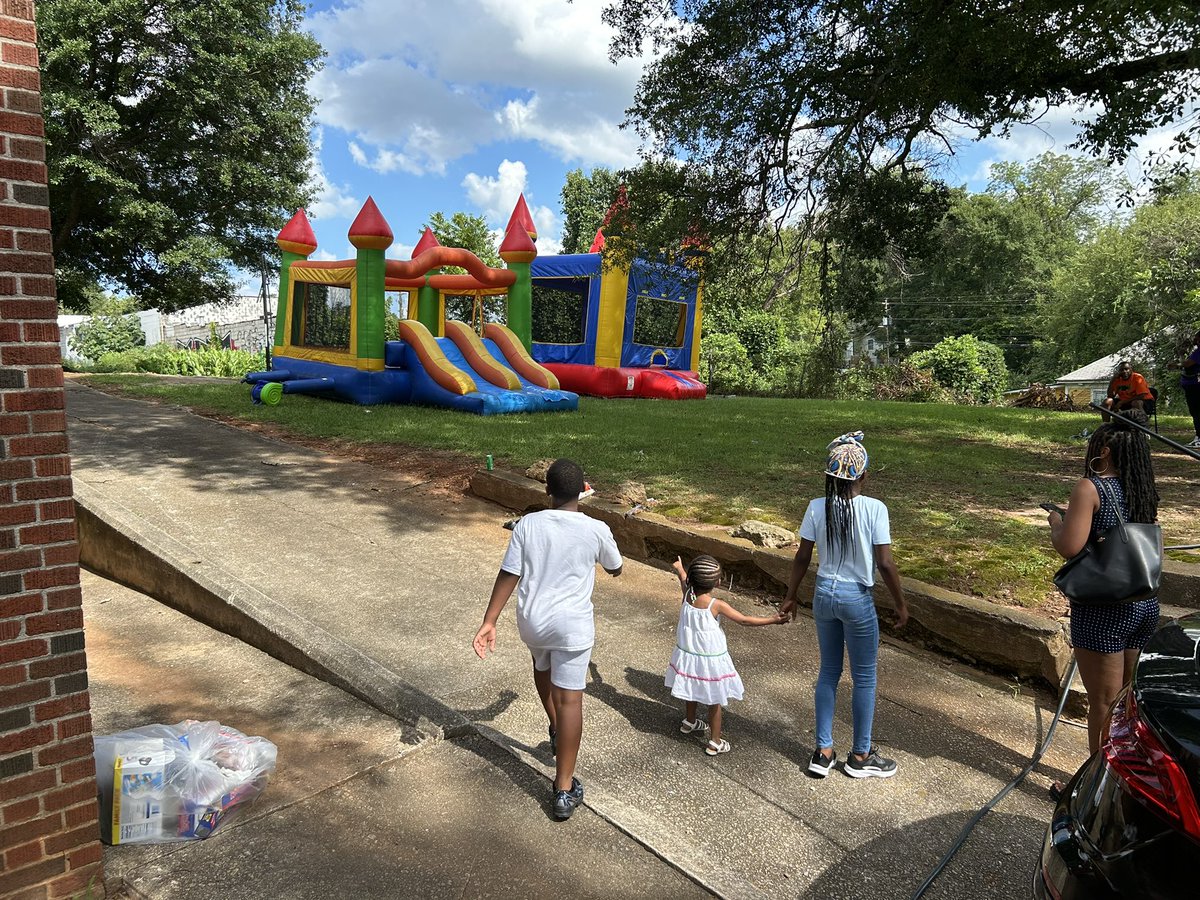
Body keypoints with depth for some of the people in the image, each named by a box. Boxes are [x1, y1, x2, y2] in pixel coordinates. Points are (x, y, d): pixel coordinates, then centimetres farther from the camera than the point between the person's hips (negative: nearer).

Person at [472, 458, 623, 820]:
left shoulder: (527, 525, -7)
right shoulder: (596, 530, -10)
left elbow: (508, 576, -8)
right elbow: (616, 568, 9)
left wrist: (488, 622, -4)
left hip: (532, 620, 3)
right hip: (573, 624, -3)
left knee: (542, 667, 33)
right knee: (570, 699, 2)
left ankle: (556, 731, 50)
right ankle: (564, 791, 6)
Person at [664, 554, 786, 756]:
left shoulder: (687, 595, -11)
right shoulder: (717, 605, -24)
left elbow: (685, 582, 13)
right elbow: (744, 620, -17)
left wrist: (679, 569, 34)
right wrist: (772, 619, -9)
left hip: (687, 655, 5)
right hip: (710, 661, -5)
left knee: (692, 691, 28)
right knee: (714, 701, 12)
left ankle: (689, 722, 50)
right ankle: (715, 743, 23)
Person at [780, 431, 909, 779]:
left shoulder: (817, 508, -6)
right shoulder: (874, 509, -16)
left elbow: (802, 558, -2)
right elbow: (885, 564, -14)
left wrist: (791, 597, 10)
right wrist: (901, 603, 0)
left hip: (824, 594, 4)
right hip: (857, 599, -4)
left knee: (829, 672, 18)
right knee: (864, 678, 13)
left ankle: (823, 752, 25)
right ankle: (860, 757, 28)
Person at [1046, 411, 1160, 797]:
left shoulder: (1090, 488, -14)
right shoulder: (1144, 492, 8)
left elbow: (1069, 547, -22)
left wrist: (1056, 521, -2)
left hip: (1103, 609, -7)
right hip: (1145, 604, 8)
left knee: (1104, 703, 5)